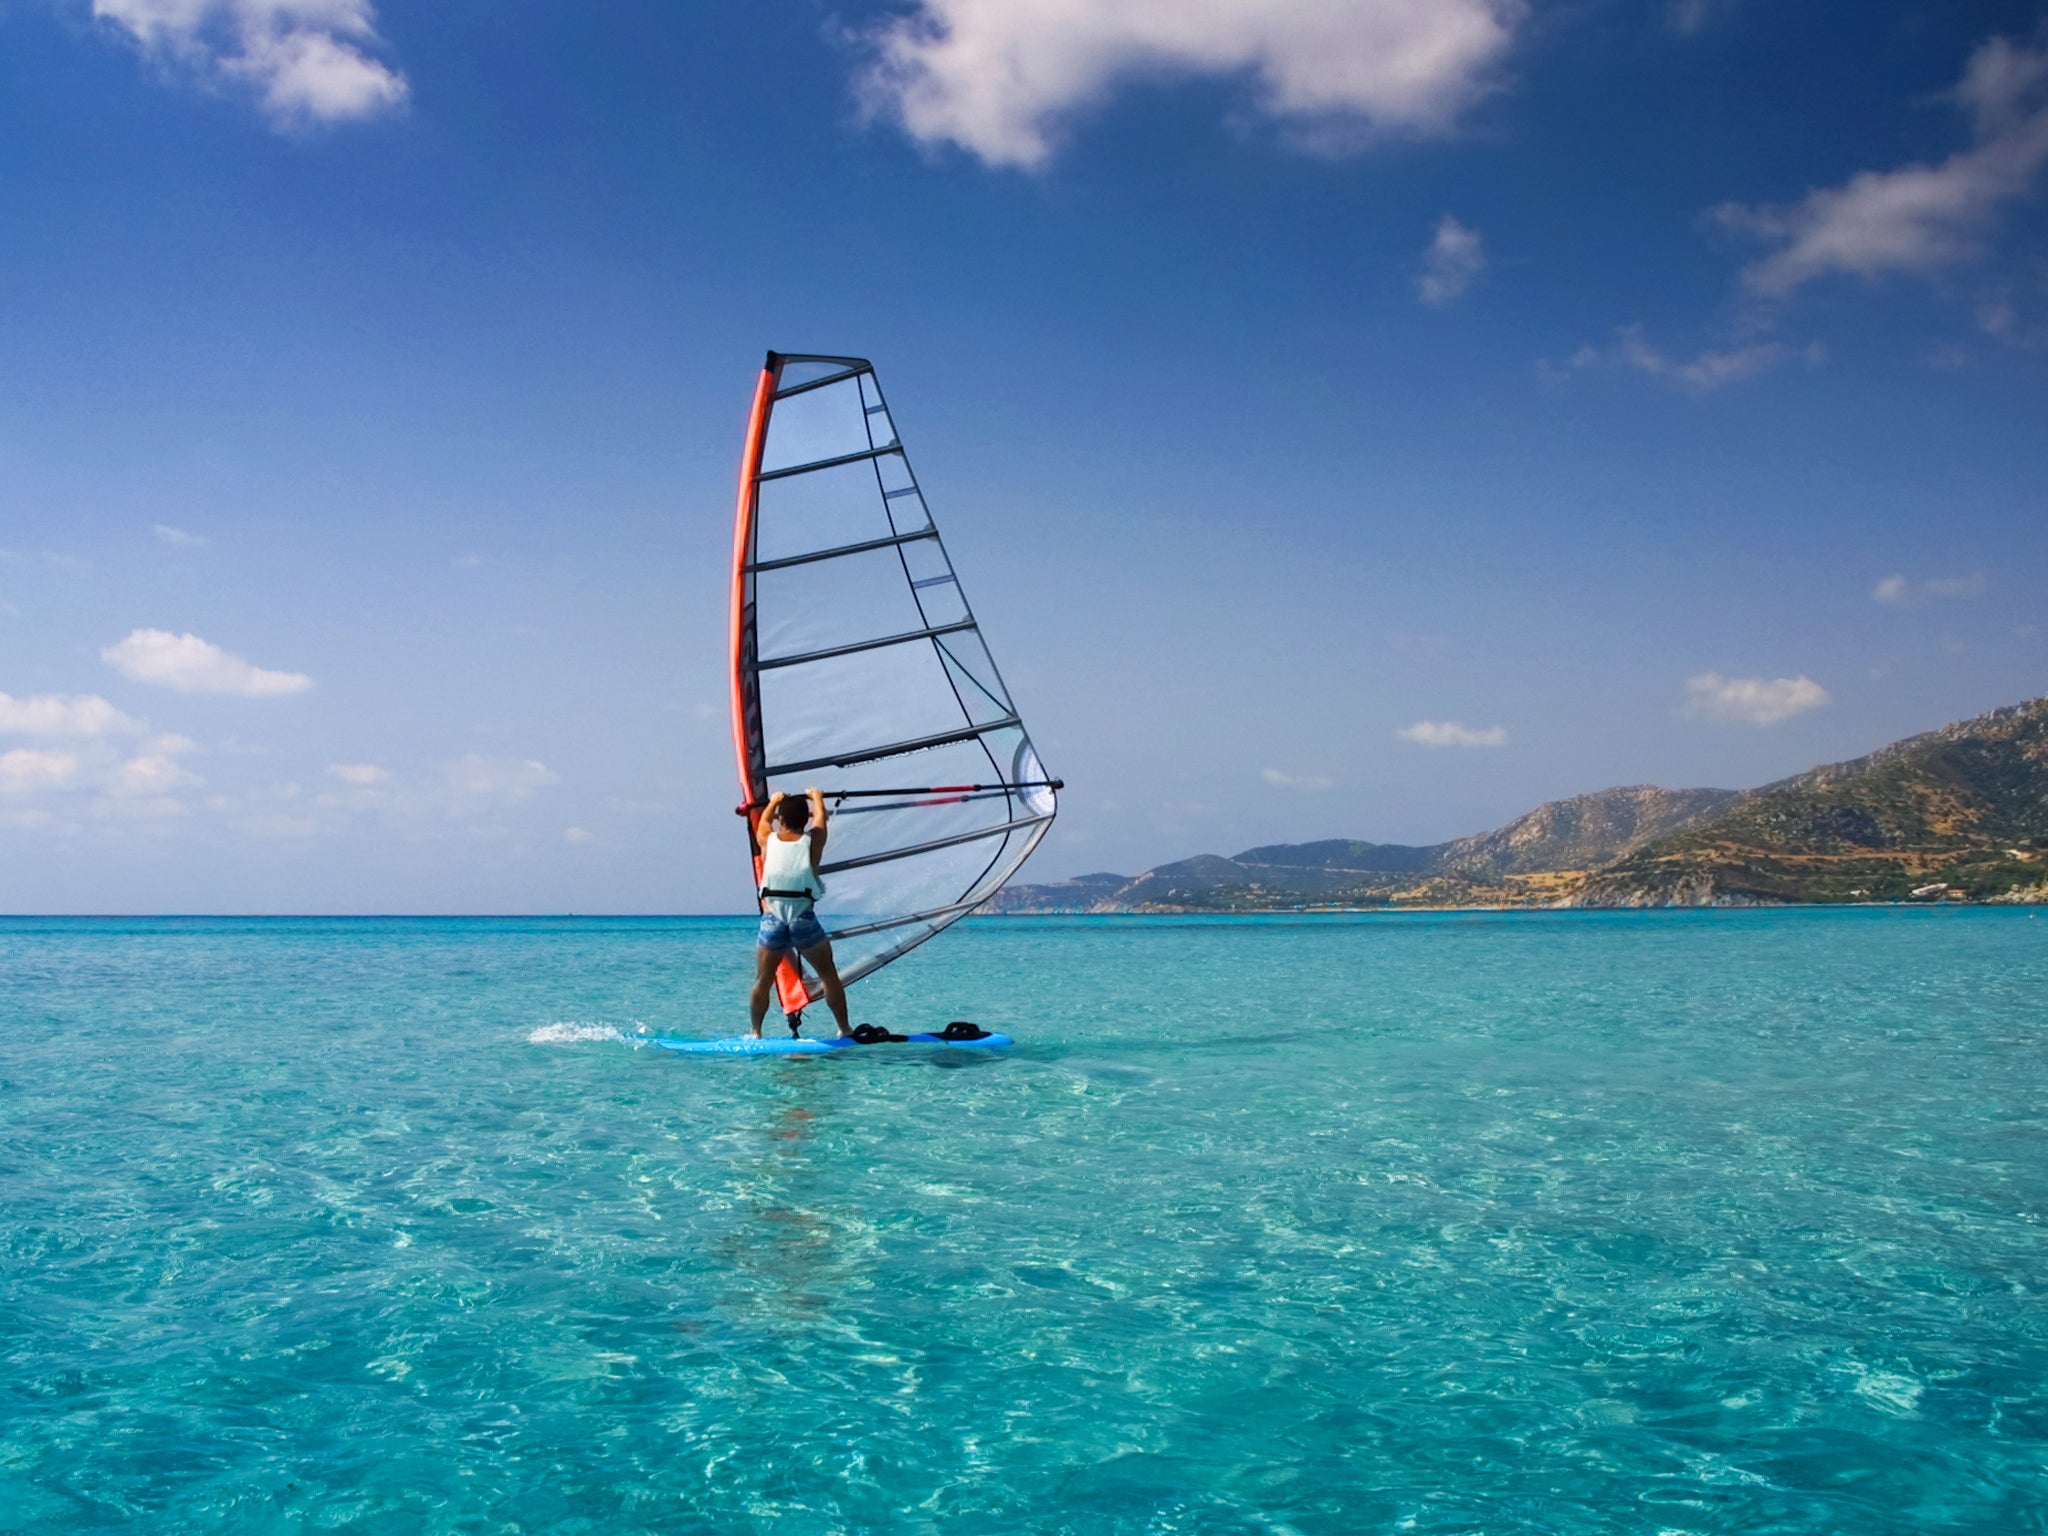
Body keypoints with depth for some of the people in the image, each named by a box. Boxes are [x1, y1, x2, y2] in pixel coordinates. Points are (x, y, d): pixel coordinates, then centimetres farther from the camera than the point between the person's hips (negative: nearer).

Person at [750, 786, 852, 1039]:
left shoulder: (768, 840, 6)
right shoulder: (812, 841, 3)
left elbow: (763, 822, 30)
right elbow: (820, 818, 25)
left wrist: (774, 801, 46)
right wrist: (816, 797, 43)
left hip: (772, 921, 1)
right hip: (804, 921, -1)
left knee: (762, 981, 14)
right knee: (829, 976, 12)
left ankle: (756, 1033, 17)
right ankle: (844, 1030, 13)